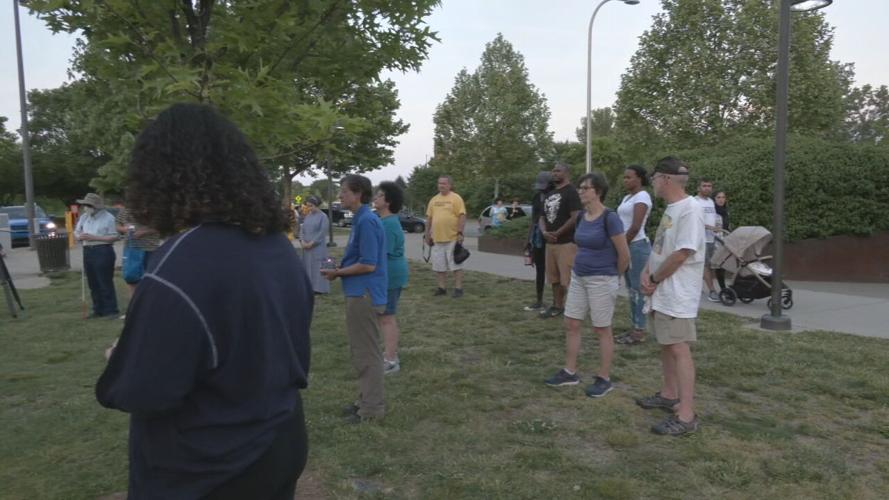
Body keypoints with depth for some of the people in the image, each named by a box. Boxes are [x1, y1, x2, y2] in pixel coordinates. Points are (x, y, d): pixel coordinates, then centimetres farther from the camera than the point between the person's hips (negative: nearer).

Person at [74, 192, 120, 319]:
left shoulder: (108, 217, -7)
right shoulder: (84, 217, 13)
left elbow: (114, 237, -11)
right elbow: (76, 232, 18)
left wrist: (94, 237, -16)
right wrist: (79, 236, -6)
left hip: (103, 251, -7)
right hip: (88, 251, 7)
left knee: (105, 282, -6)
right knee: (93, 283, 10)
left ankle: (111, 310, 1)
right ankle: (98, 310, 19)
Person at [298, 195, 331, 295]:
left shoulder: (323, 216, -7)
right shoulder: (307, 216, 11)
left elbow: (322, 232, -13)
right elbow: (302, 229, 12)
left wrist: (311, 243, -15)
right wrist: (302, 241, -4)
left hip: (318, 247, -6)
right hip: (307, 247, 7)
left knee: (318, 267, -5)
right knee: (308, 266, 9)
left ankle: (319, 287, 1)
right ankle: (310, 287, 17)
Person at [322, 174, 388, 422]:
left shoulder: (367, 221, -18)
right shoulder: (361, 219, 13)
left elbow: (368, 264, -22)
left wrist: (337, 272, -11)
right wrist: (339, 270, 9)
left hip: (364, 295, -10)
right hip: (360, 293, 10)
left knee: (367, 352, 0)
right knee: (361, 351, 18)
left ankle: (372, 407, 11)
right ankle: (369, 399, 29)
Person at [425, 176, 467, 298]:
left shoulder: (456, 198, -4)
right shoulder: (433, 200, 12)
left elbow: (462, 216, -9)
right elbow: (429, 218, 15)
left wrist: (460, 233, -16)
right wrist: (427, 234, 11)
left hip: (453, 238, -5)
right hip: (437, 238, 5)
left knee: (456, 265, 0)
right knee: (439, 265, 10)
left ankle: (458, 289, 6)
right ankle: (442, 288, 20)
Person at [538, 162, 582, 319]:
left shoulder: (571, 192, -9)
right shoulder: (550, 194, 17)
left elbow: (575, 217, -18)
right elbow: (542, 217, 18)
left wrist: (557, 233, -14)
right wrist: (544, 232, -3)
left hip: (567, 243, -8)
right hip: (550, 242, 9)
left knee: (568, 279, -10)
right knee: (554, 278, 15)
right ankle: (557, 306, 25)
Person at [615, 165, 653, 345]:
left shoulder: (642, 197, -11)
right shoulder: (628, 197, 17)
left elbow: (635, 227, -18)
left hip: (637, 246, -9)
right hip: (628, 246, 9)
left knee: (638, 290, -5)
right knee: (632, 290, 12)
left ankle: (639, 332, 1)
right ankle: (635, 328, 18)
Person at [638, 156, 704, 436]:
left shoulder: (690, 209, -19)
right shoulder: (670, 208, 12)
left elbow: (680, 255, -22)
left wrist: (654, 280, -12)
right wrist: (647, 272, 1)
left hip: (677, 295, -10)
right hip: (661, 292, 10)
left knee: (679, 349, -9)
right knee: (665, 345, 18)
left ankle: (686, 416, -5)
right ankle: (669, 395, 33)